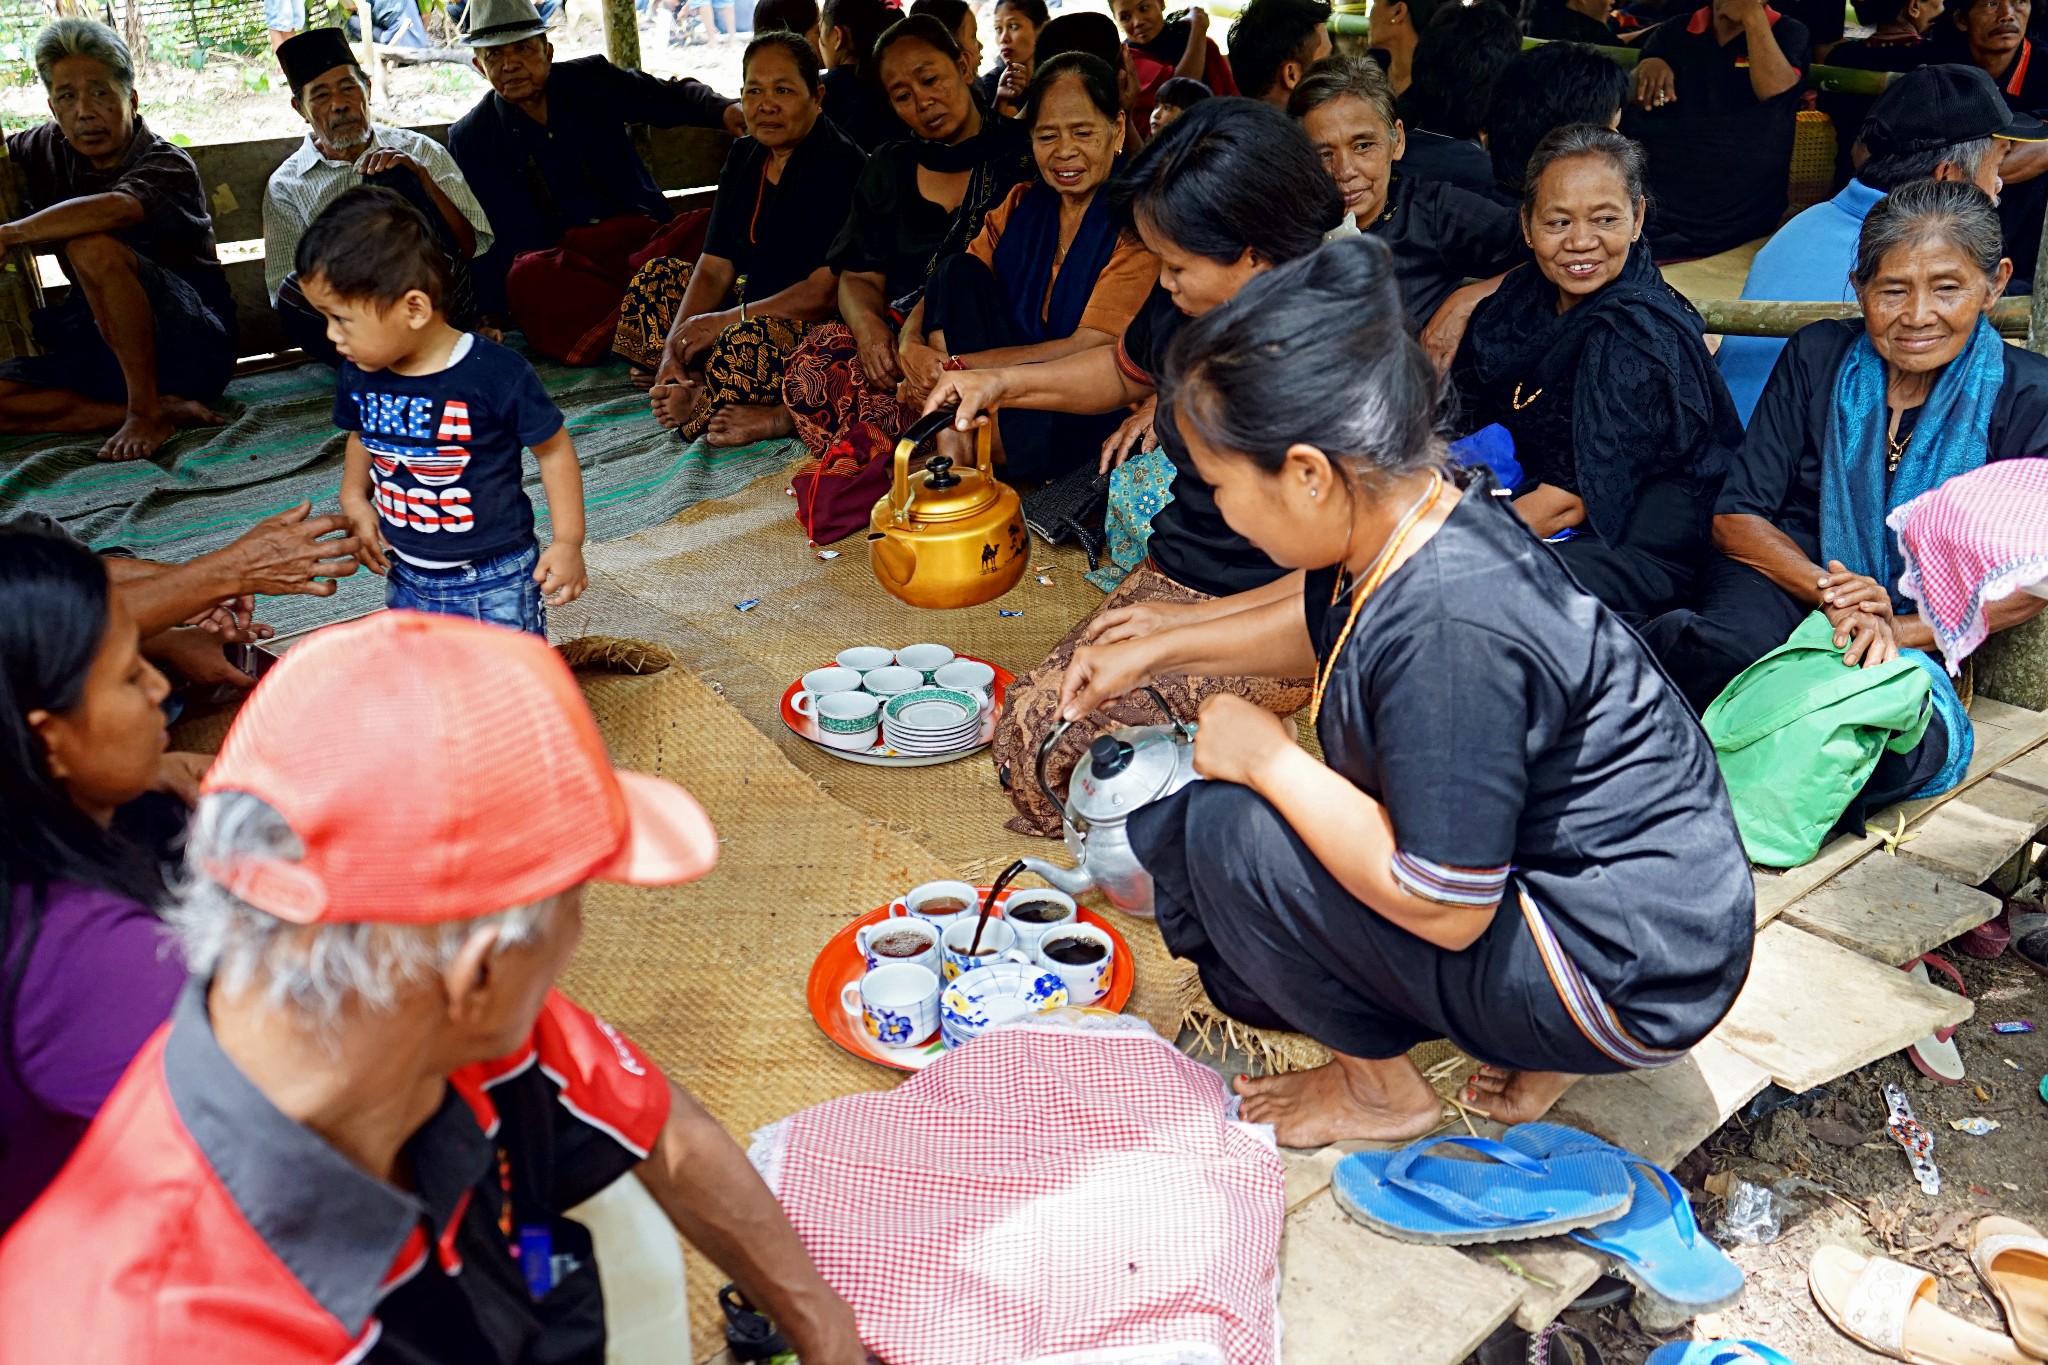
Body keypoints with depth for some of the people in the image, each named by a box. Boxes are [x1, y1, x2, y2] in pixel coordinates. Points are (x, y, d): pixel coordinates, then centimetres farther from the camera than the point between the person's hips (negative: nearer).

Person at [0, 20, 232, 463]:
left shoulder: (168, 165, -13)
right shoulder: (49, 151, 9)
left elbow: (116, 208, -35)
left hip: (192, 351, -7)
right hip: (102, 354, 7)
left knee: (92, 246, -31)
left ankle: (147, 410, -25)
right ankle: (165, 409, -21)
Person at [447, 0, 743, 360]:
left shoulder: (590, 80, 11)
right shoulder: (471, 138, 9)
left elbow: (673, 96, 17)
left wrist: (722, 111, -5)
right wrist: (490, 317, -6)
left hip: (643, 236, 1)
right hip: (558, 259, -1)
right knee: (526, 277, -38)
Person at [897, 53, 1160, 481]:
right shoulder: (1022, 205, 10)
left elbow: (1092, 348, -17)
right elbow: (948, 292, 7)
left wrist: (955, 365, -20)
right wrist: (910, 346, -18)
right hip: (1010, 386, 6)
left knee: (1029, 427, -39)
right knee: (958, 270, -13)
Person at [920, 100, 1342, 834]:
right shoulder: (1186, 304, 0)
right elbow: (1123, 369, 25)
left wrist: (1195, 622, -22)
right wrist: (1002, 384, 11)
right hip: (1170, 580, 8)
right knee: (1021, 724, -9)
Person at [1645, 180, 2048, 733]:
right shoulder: (1816, 356, 2)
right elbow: (1735, 517, -1)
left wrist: (1899, 631, -20)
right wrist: (1829, 591, -19)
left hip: (1918, 632, 1)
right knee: (1721, 648, -40)